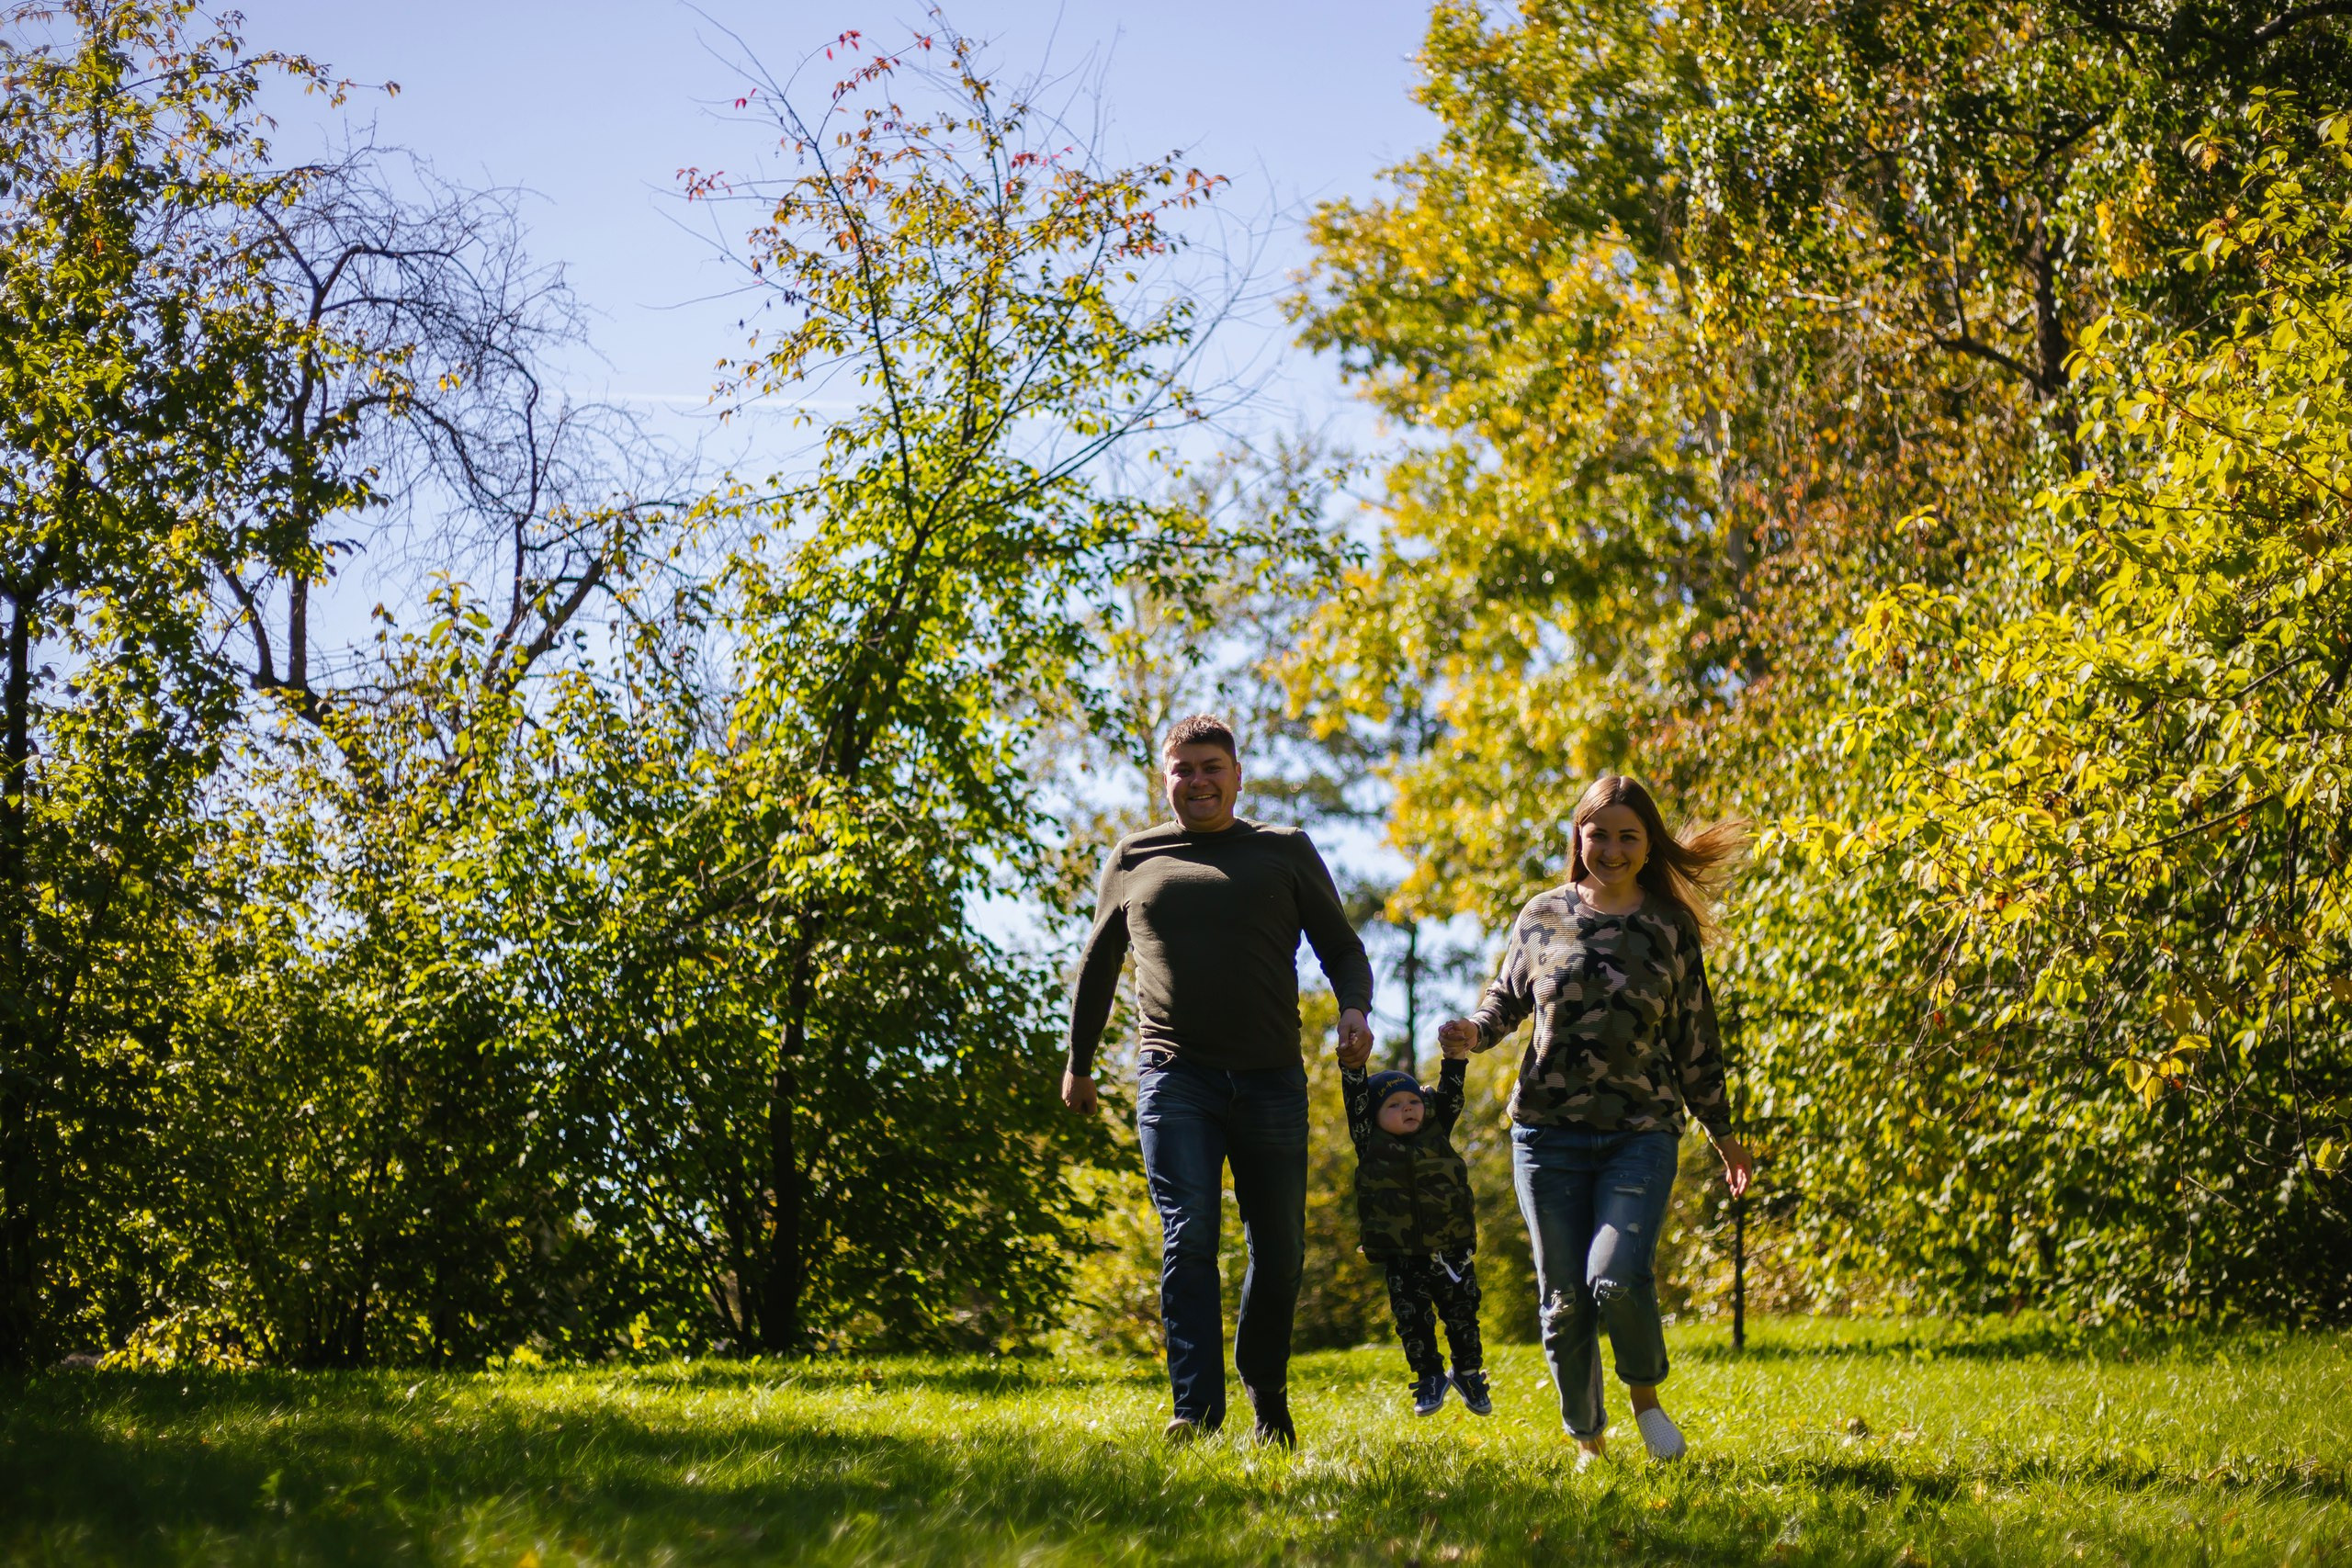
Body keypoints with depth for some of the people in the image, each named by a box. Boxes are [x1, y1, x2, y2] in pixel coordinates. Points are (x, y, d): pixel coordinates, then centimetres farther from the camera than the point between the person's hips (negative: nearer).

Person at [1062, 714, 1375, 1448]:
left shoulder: (1285, 852, 11)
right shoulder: (1134, 859, 14)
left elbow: (1342, 948, 13)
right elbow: (1097, 964, 25)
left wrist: (1354, 1009, -8)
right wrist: (1079, 1064, 29)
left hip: (1271, 1079, 1)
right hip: (1175, 1077, -1)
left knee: (1279, 1250, 5)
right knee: (1189, 1237, -15)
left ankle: (1268, 1398, 26)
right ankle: (1195, 1409, -18)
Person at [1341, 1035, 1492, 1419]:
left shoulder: (1437, 1134, 7)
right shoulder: (1371, 1144, 1)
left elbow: (1449, 1097, 2)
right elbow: (1356, 1099, -4)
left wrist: (1456, 1058, -12)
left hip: (1451, 1251, 1)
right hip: (1402, 1258, -1)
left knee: (1461, 1315, 8)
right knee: (1412, 1321, 2)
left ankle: (1469, 1373, 26)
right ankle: (1429, 1378, 18)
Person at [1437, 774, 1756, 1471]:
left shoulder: (1670, 927, 5)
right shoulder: (1543, 916, 6)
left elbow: (1694, 1039, 11)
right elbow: (1508, 996, 19)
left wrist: (1722, 1132, 13)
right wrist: (1474, 1031, -3)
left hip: (1641, 1132, -1)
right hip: (1548, 1132, 2)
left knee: (1617, 1276, -20)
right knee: (1564, 1297, 3)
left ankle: (1645, 1395, 8)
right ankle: (1587, 1440, 20)